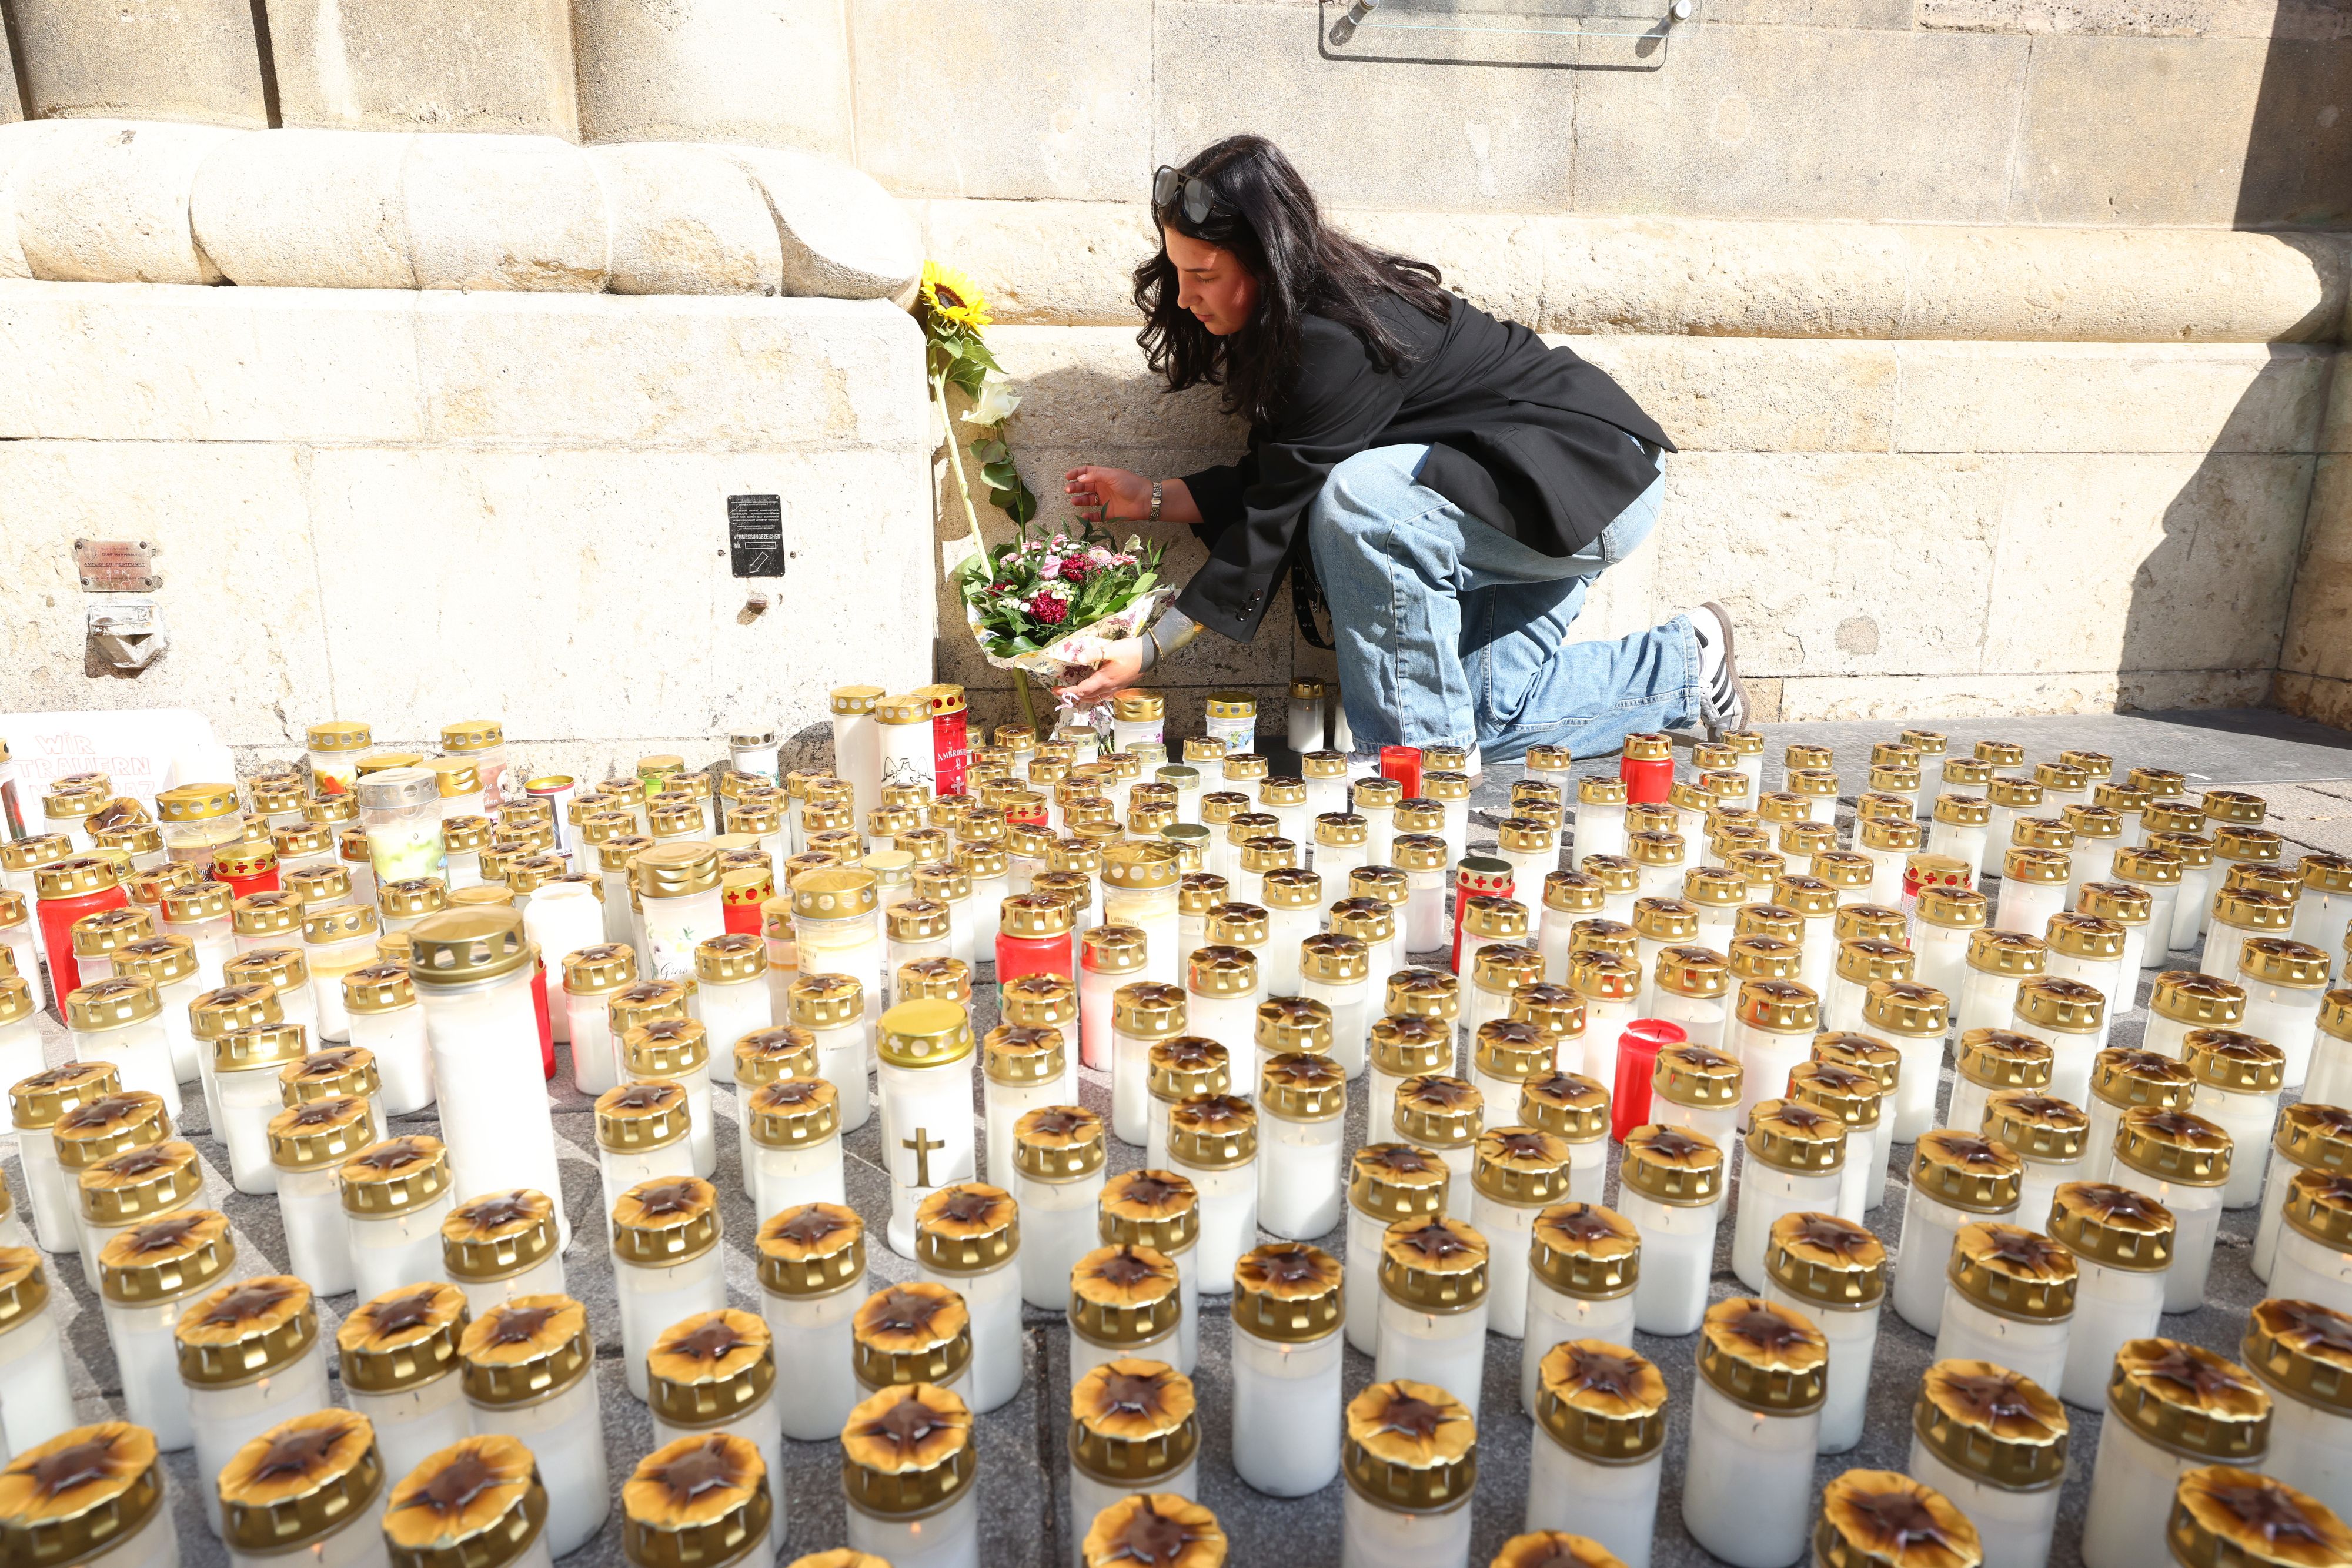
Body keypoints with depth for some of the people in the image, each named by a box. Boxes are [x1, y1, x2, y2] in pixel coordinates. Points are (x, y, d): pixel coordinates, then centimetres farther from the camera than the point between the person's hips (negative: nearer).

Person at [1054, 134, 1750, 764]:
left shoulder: (1344, 343, -28)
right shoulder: (1300, 316, 0)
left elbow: (1277, 521, -24)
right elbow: (1279, 480, 5)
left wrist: (1150, 648, -19)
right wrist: (1152, 497, -1)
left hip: (1599, 479, -9)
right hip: (1530, 488, 10)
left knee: (1363, 502, -33)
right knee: (1482, 717, 3)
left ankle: (1418, 755, -19)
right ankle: (1682, 667, 20)